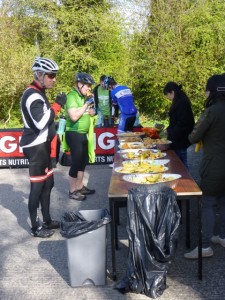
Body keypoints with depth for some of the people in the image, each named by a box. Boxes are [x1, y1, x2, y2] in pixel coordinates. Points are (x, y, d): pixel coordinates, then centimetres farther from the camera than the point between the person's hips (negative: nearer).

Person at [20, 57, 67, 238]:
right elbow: (40, 122, -29)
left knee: (48, 183, 16)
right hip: (36, 147, -10)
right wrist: (58, 105, -23)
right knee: (38, 186, -2)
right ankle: (36, 227, 9)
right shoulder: (32, 95, -18)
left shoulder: (38, 93, 14)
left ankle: (47, 220, 29)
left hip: (41, 145, 10)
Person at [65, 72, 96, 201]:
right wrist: (86, 104, -20)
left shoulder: (84, 97, 12)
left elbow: (91, 114, 21)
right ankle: (72, 191, 8)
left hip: (83, 134, 9)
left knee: (83, 161, 16)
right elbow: (74, 116, -27)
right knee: (76, 162, -3)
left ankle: (80, 187, 28)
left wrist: (91, 108, 0)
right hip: (74, 134, -9)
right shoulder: (72, 96, -16)